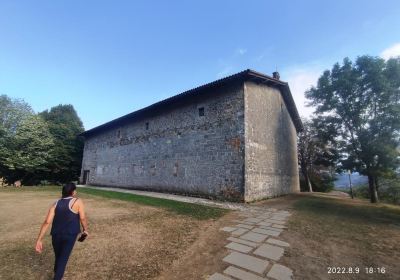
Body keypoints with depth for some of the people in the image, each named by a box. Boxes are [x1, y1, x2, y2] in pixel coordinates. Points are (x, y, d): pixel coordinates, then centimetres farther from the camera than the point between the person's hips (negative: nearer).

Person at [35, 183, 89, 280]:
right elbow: (82, 218, -7)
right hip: (70, 235, -5)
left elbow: (47, 222, 1)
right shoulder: (78, 201, -5)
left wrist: (39, 240, 3)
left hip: (56, 235, 5)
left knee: (58, 257, 25)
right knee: (63, 259, 5)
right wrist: (85, 229, 10)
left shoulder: (56, 204, 8)